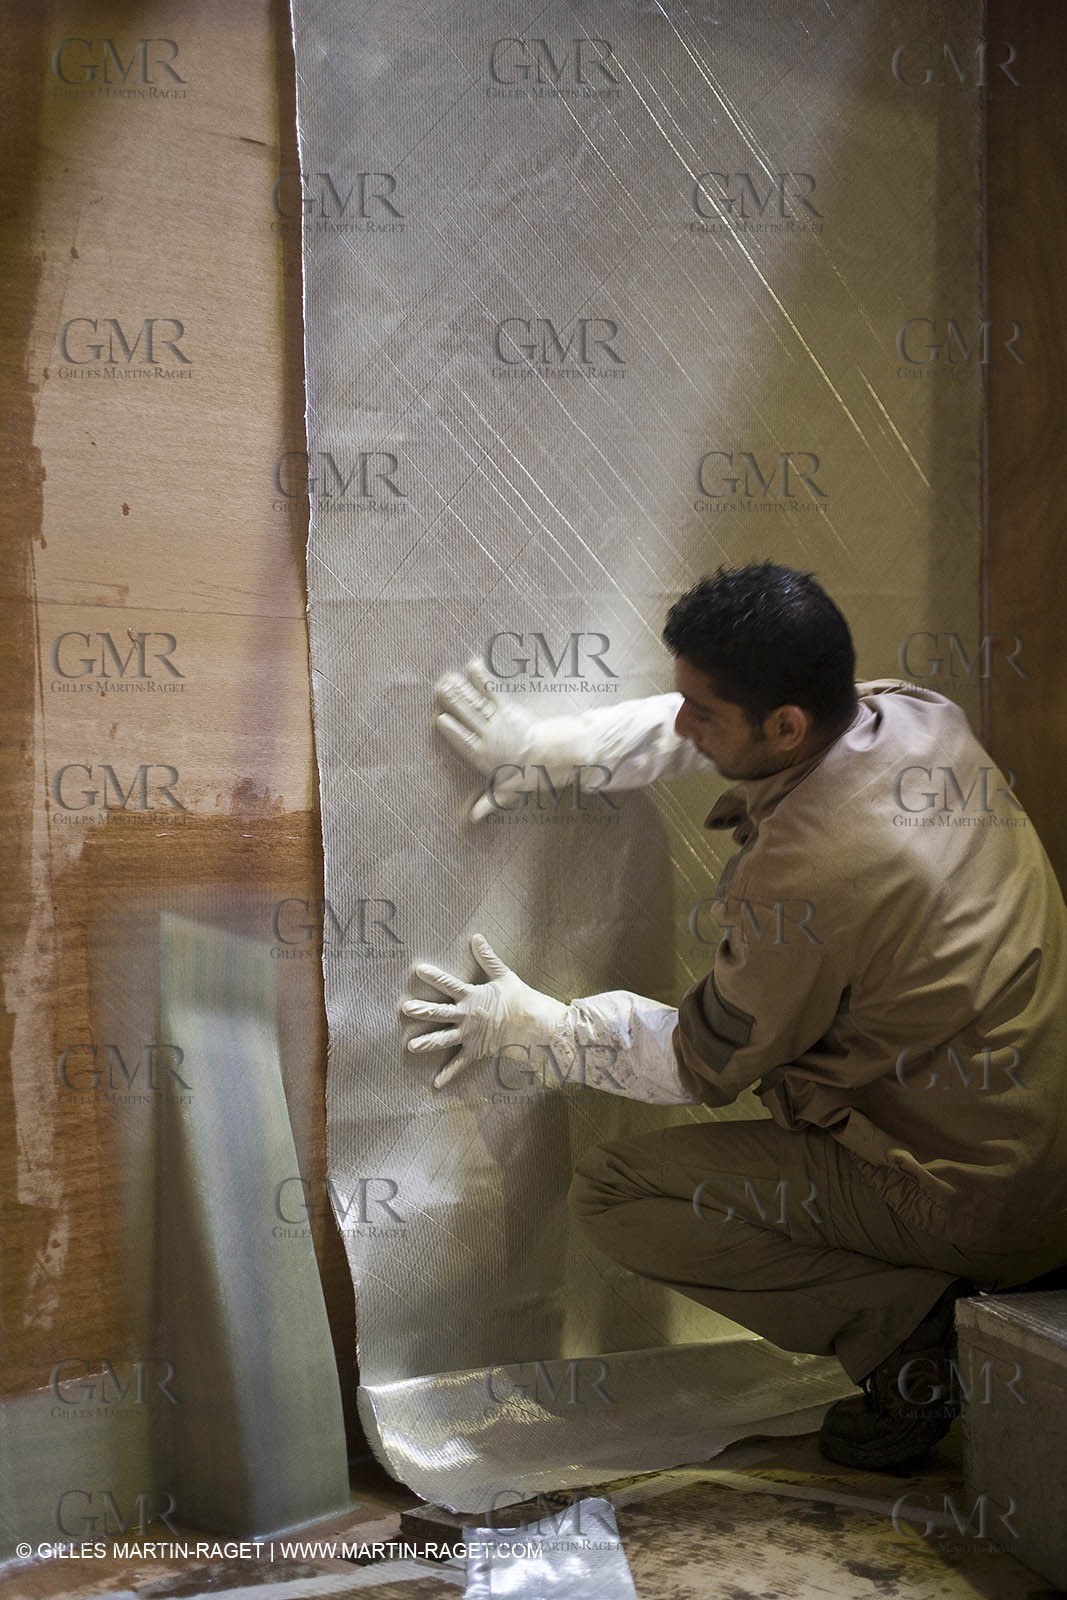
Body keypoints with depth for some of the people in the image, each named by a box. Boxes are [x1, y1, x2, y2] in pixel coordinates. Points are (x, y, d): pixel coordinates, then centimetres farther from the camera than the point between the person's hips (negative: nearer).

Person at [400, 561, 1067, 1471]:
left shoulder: (801, 872, -28)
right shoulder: (917, 712, -5)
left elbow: (700, 1067, -9)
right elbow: (703, 727, 14)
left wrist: (529, 1018, 2)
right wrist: (549, 745, 12)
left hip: (975, 1198, -8)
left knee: (614, 1191, -3)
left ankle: (904, 1329, -6)